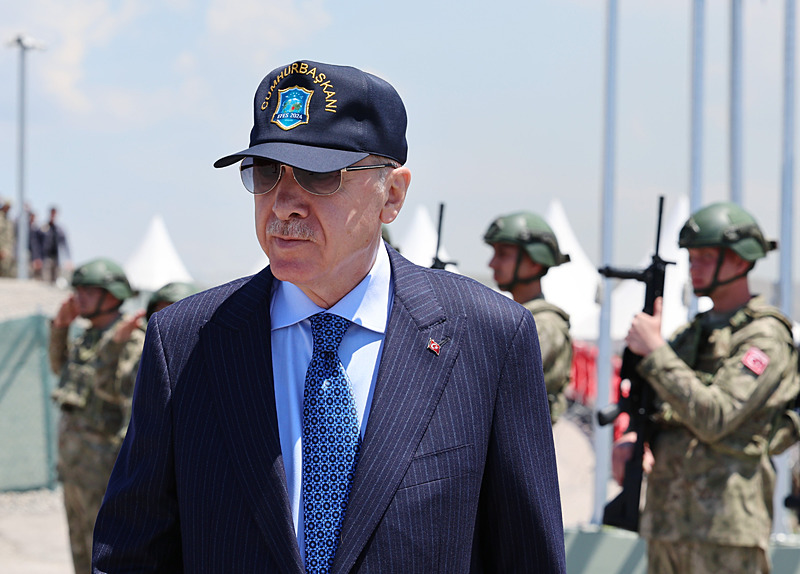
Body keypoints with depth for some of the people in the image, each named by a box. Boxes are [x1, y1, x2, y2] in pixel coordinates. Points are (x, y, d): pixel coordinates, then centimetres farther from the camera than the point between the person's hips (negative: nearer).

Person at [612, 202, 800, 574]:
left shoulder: (765, 338, -7)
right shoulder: (691, 334, 18)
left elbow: (715, 418, -19)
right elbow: (656, 408, 18)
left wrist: (655, 351, -17)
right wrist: (630, 440, -6)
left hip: (725, 525, -8)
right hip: (666, 519, 8)